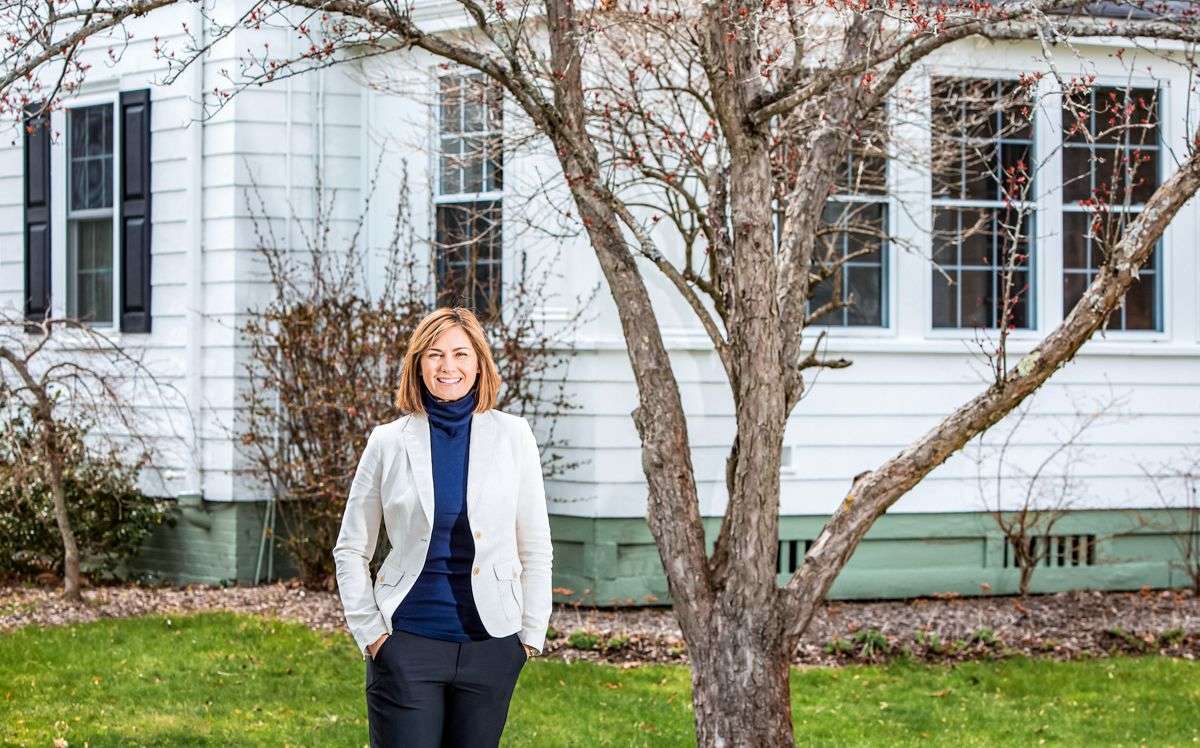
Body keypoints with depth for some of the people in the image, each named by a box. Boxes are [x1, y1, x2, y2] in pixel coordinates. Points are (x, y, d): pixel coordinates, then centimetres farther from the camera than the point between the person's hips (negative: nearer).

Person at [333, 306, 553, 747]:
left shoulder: (512, 437, 3)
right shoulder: (389, 442, 2)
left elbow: (535, 549, 7)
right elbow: (350, 549, 8)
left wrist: (532, 635, 3)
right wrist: (368, 631, 1)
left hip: (490, 644, 1)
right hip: (407, 643, -1)